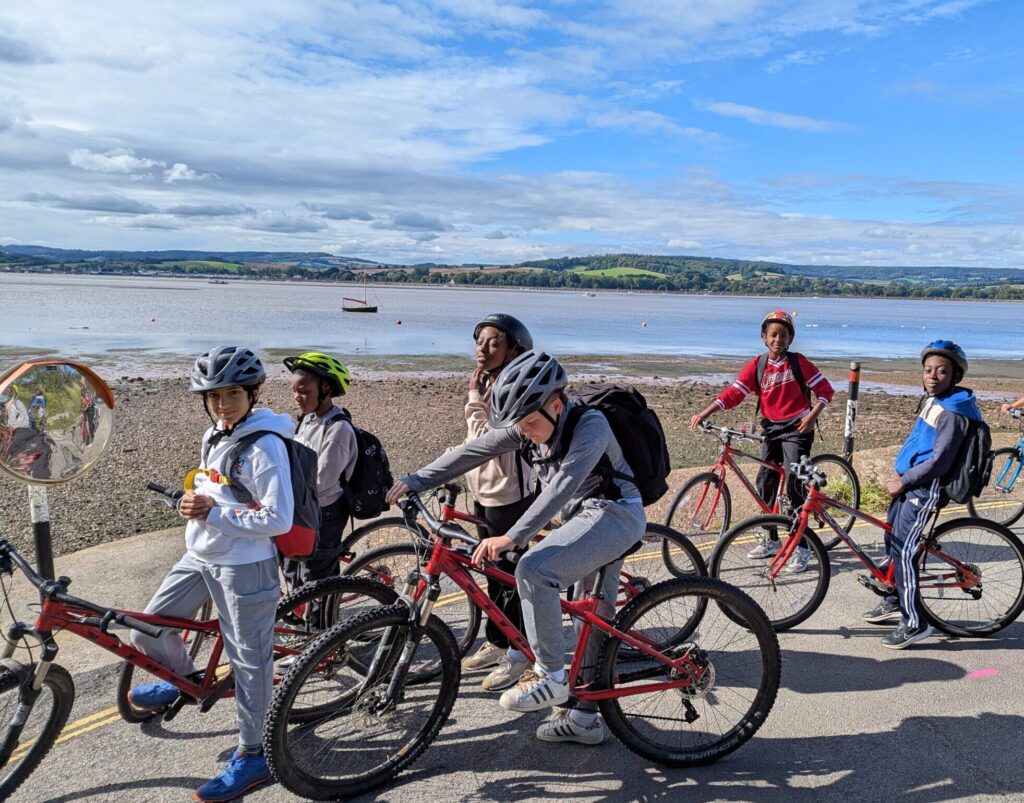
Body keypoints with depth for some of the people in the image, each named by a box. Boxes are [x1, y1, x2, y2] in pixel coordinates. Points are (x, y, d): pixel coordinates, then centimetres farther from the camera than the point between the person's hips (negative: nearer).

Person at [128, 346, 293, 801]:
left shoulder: (264, 445, -20)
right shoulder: (215, 437, 7)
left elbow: (278, 520, -23)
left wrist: (213, 513, -22)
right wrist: (192, 502, 1)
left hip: (244, 566, -8)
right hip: (200, 557, 8)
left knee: (249, 661, 4)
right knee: (147, 632, 13)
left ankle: (252, 755, 21)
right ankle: (184, 679, 43)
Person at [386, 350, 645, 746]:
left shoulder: (591, 425, -23)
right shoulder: (531, 426, -1)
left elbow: (563, 485, -35)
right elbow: (473, 451, -3)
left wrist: (512, 537, -43)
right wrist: (415, 481, -8)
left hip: (614, 513, -8)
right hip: (587, 517, 8)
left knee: (533, 569, -26)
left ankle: (549, 675, -14)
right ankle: (585, 719, 26)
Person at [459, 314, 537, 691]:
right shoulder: (486, 385, 11)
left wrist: (475, 397, -22)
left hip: (509, 497, -9)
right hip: (483, 493, 9)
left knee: (511, 575, 2)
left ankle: (518, 653, 16)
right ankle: (496, 642, 33)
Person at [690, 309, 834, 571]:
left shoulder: (798, 362, -6)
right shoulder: (756, 366, 0)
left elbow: (825, 390, -2)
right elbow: (732, 393, -6)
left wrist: (812, 416, -16)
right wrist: (704, 413, -16)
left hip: (796, 428, -4)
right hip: (771, 429, 4)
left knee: (794, 483, -14)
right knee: (765, 483, 6)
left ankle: (802, 547, -6)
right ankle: (772, 540, 22)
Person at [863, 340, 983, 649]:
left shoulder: (952, 412, -18)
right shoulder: (933, 400, 10)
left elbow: (939, 461, -21)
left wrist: (903, 482, -14)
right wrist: (899, 474, 8)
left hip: (926, 487, -9)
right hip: (909, 481, 9)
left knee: (903, 551, -11)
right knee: (892, 542, 18)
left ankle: (914, 623, -3)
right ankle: (896, 600, 35)